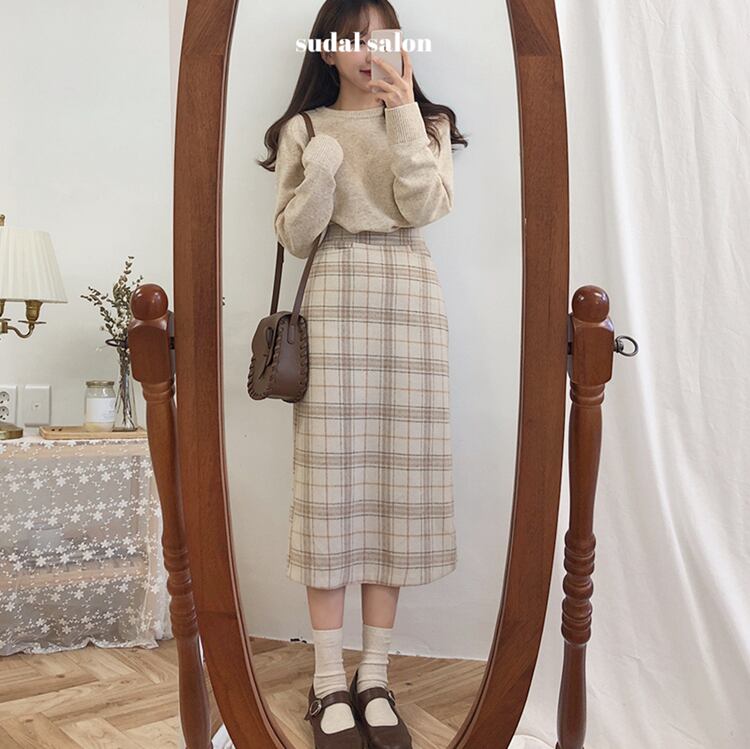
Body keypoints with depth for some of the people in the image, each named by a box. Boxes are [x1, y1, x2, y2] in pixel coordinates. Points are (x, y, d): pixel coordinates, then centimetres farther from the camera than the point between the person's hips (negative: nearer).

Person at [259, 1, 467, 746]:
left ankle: (374, 676, 11)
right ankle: (329, 681, 6)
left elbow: (424, 207, -3)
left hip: (409, 300, 2)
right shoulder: (303, 129, 12)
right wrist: (322, 170, -12)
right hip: (334, 302, -1)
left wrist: (403, 114, -7)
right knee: (332, 478, -5)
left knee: (395, 477, -1)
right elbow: (293, 235, 3)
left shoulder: (427, 122, 15)